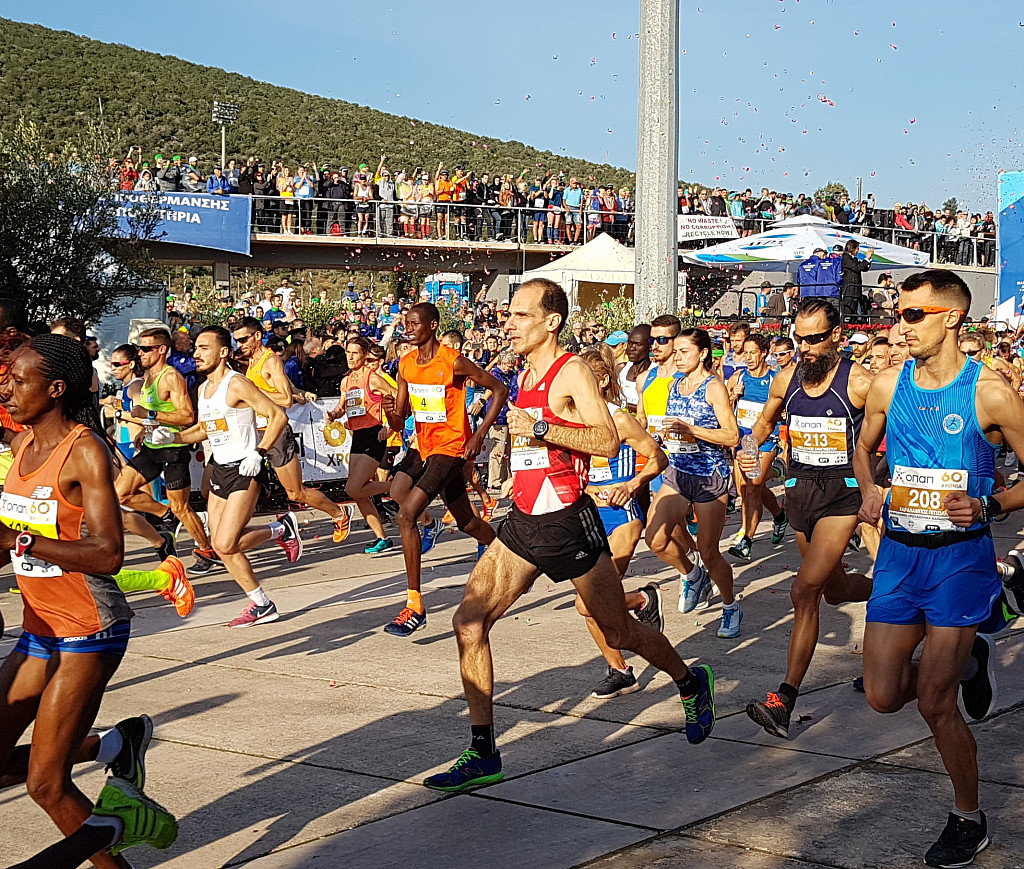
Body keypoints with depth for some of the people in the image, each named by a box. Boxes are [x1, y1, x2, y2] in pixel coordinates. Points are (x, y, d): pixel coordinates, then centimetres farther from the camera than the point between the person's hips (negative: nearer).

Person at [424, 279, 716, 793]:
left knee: (617, 633, 7)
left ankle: (692, 683, 37)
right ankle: (483, 755, -2)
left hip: (567, 523, -7)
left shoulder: (572, 372, -11)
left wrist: (539, 428, -27)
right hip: (523, 523, 8)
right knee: (468, 623, -7)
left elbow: (608, 441, -24)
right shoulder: (526, 375, 14)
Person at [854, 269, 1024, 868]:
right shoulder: (889, 385, 3)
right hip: (898, 551, 5)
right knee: (884, 697, 4)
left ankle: (970, 819, 18)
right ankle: (966, 660, 35)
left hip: (960, 556, -5)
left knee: (934, 703, -6)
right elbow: (864, 449, 21)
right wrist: (869, 493, 1)